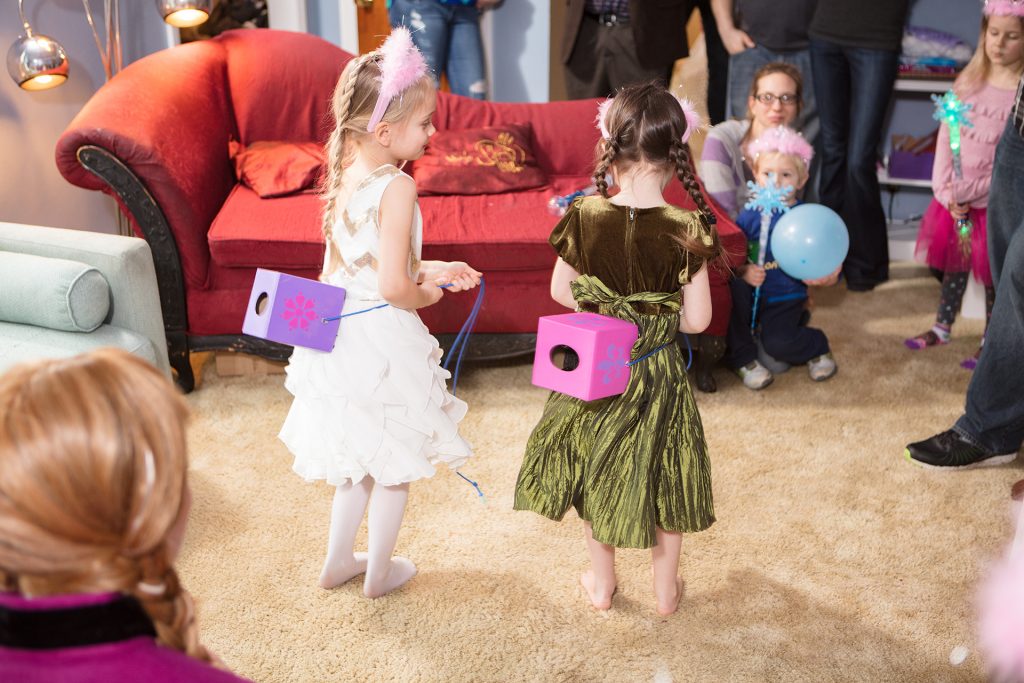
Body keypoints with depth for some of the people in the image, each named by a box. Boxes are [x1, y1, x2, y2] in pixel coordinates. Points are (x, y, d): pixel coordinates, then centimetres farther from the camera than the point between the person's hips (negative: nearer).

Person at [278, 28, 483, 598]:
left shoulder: (343, 177, 3)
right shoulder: (398, 187, -23)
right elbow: (393, 287, -26)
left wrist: (429, 268, 10)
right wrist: (428, 294, -5)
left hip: (342, 335, 8)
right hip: (384, 338, -8)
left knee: (359, 456, 25)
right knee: (395, 464, 14)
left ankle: (338, 562, 39)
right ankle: (380, 573, 30)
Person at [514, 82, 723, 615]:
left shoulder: (583, 217, -16)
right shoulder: (686, 229, -20)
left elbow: (561, 291, -3)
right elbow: (697, 319, -14)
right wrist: (656, 314, 5)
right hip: (660, 373, -1)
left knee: (596, 469, 22)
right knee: (662, 476, 20)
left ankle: (601, 583, 38)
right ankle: (665, 589, 36)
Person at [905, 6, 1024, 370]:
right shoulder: (968, 81, 2)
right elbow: (946, 138, 0)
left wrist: (973, 189, -18)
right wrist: (946, 192, -8)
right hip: (953, 197, 4)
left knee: (992, 271, 7)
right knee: (953, 265, 16)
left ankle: (991, 340, 21)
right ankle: (941, 327, 32)